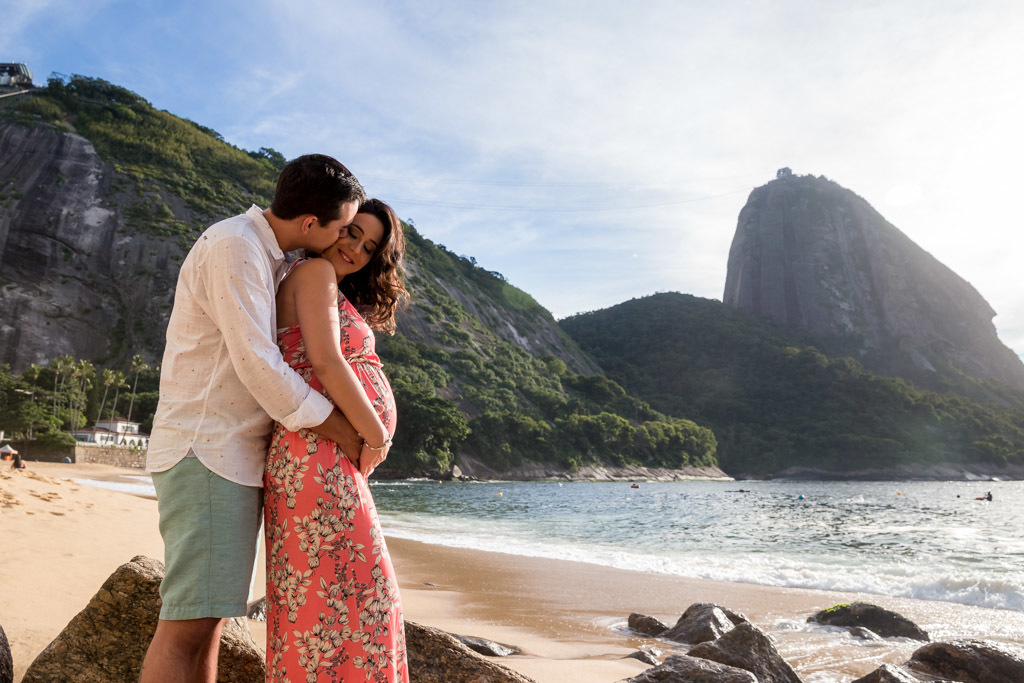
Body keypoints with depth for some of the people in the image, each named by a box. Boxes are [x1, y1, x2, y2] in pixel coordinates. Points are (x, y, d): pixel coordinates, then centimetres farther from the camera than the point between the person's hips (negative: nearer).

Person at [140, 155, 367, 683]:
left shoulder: (266, 258, 17)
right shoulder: (233, 247, -13)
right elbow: (258, 366, -19)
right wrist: (349, 436, -13)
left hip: (236, 457, 10)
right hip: (206, 452, -9)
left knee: (210, 617, 10)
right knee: (188, 622, -9)